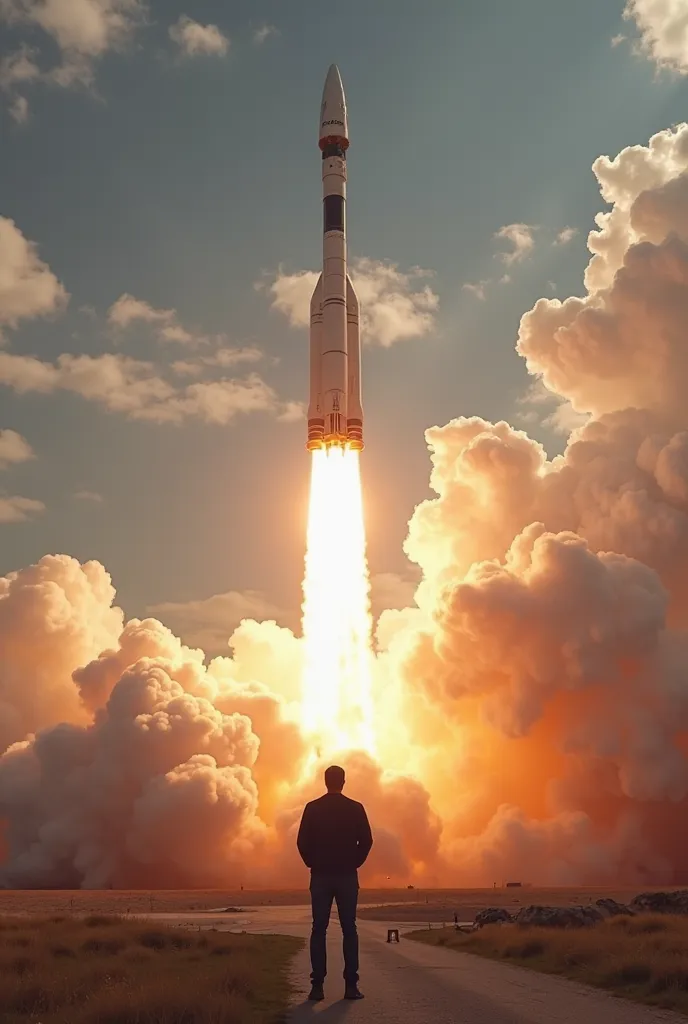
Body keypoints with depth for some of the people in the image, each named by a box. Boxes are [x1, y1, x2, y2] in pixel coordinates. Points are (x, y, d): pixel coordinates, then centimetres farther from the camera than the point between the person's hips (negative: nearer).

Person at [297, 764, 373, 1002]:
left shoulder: (312, 808, -1)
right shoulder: (355, 808, -1)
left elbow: (302, 842, -3)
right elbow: (366, 841, -3)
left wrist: (313, 864, 10)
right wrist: (354, 863, 9)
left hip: (320, 876, 0)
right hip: (347, 876, 0)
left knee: (319, 930, 3)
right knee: (349, 930, 4)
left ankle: (317, 985, 0)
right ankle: (351, 985, 0)